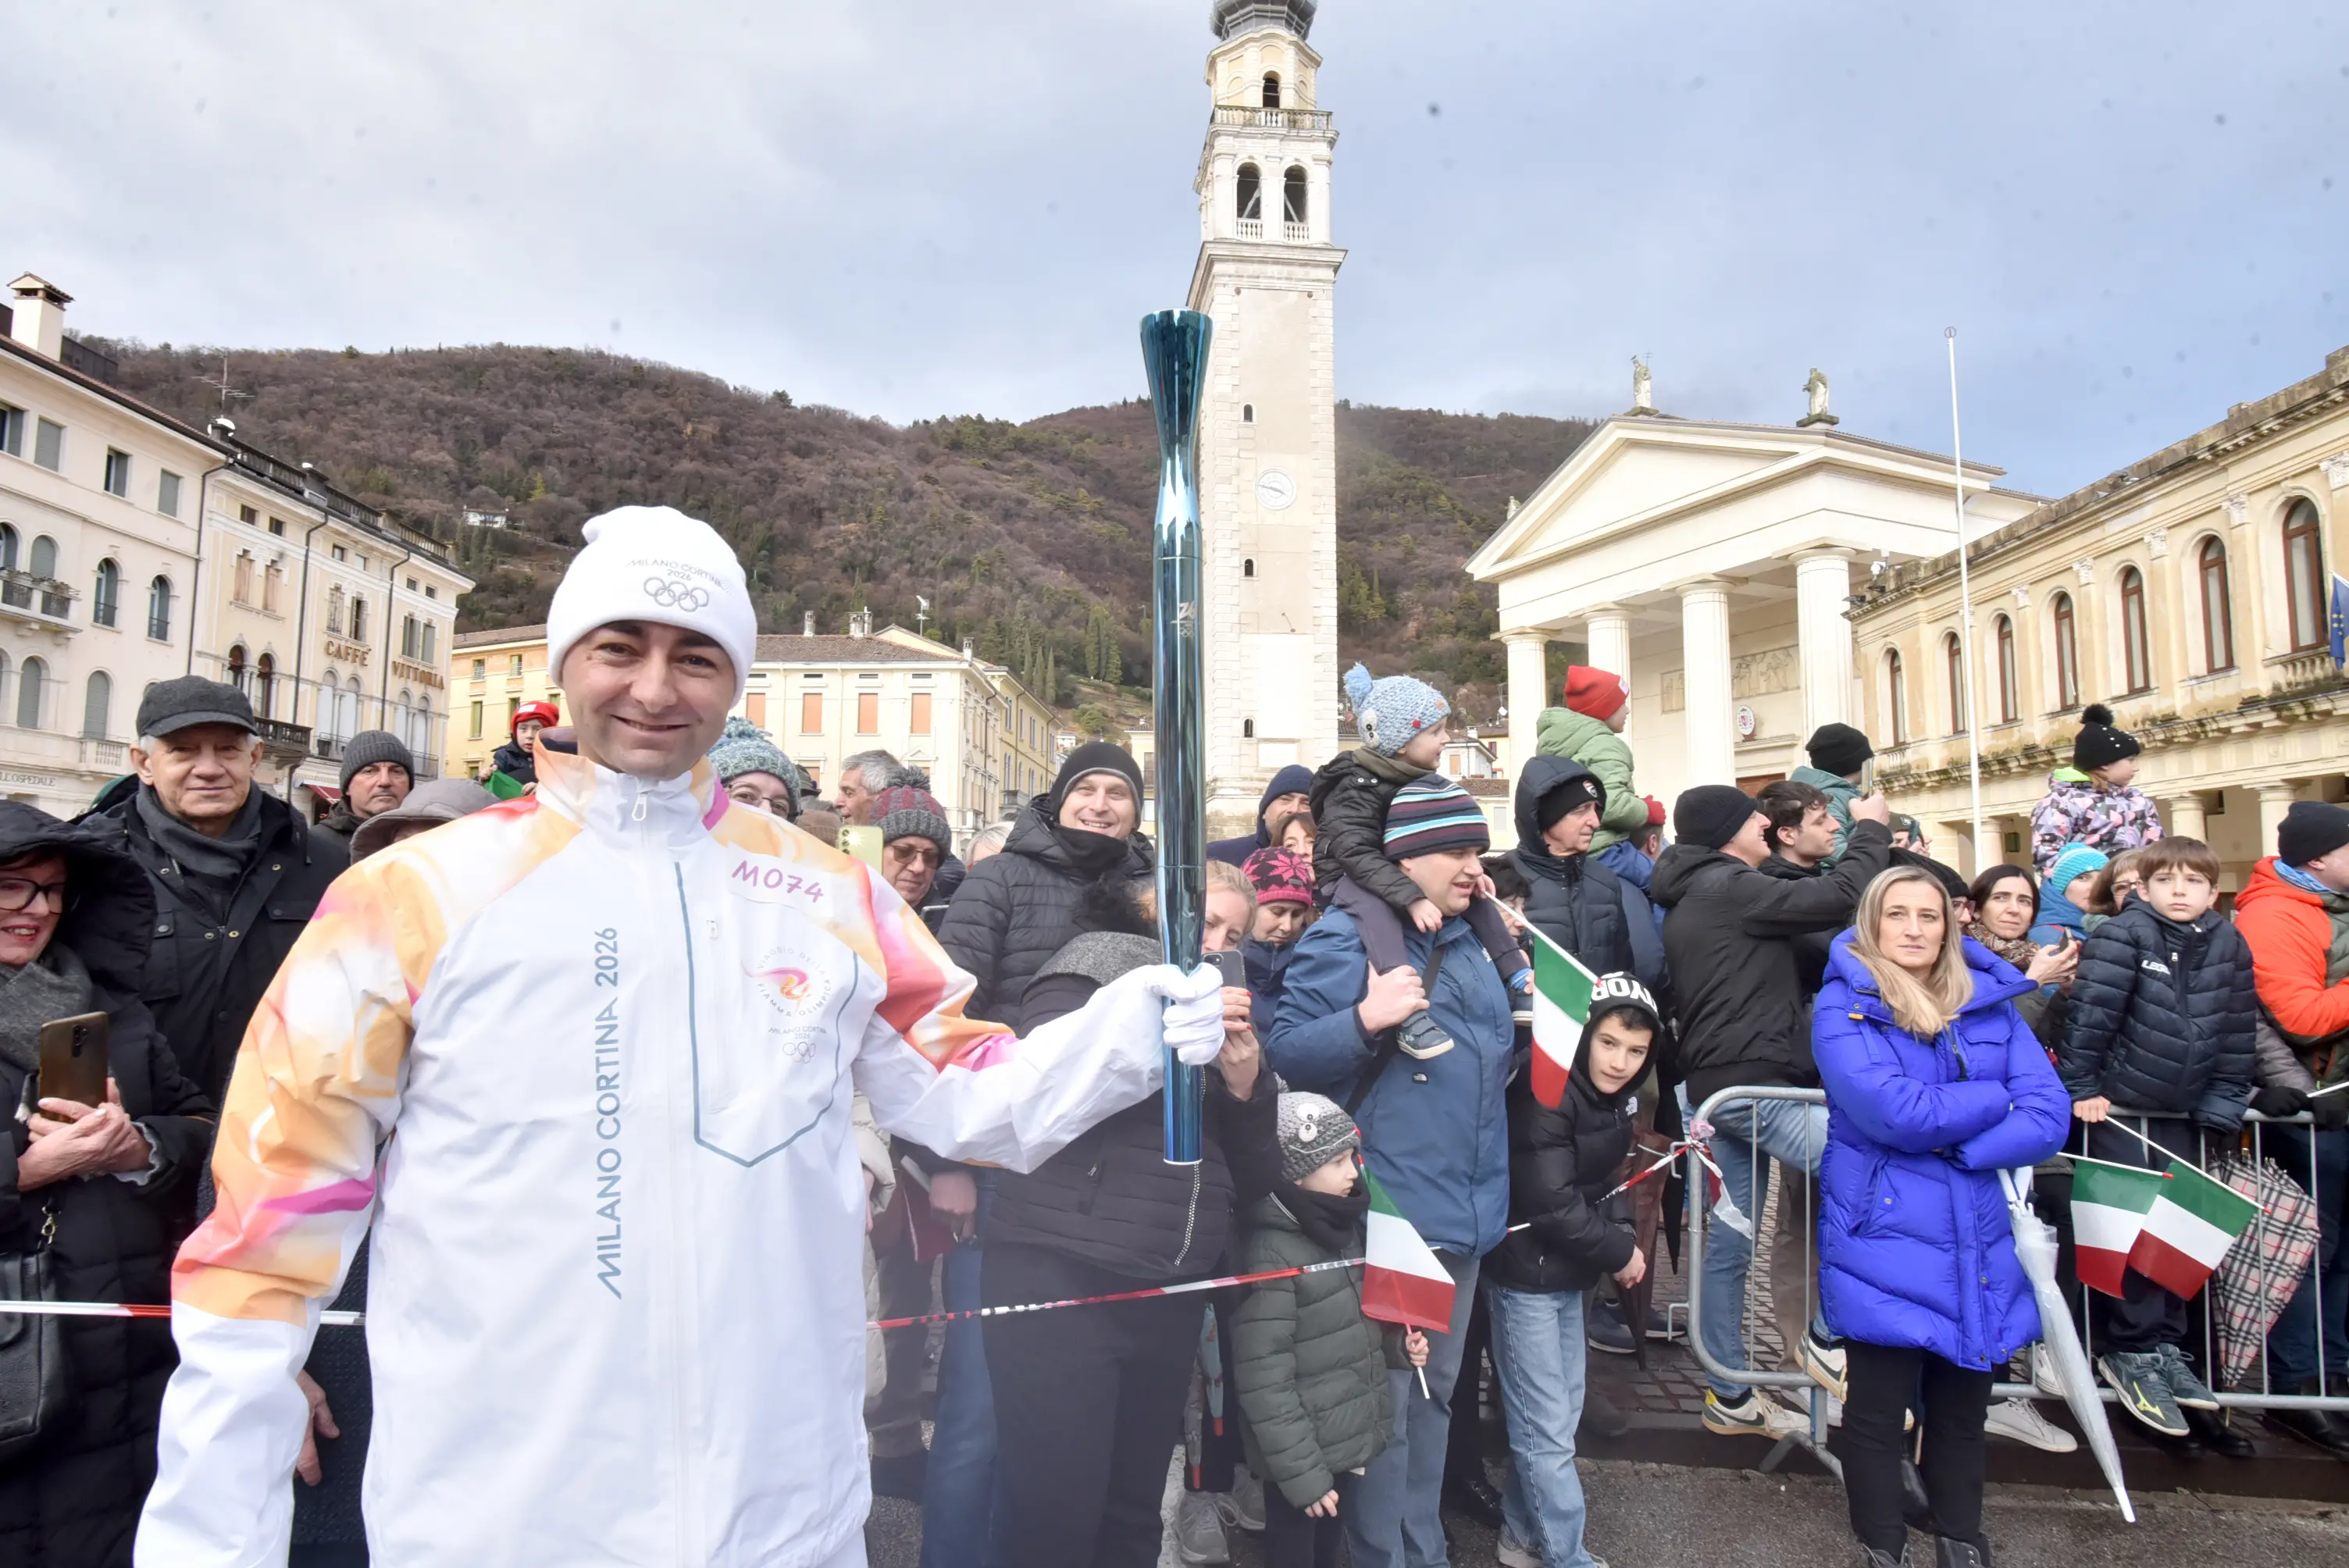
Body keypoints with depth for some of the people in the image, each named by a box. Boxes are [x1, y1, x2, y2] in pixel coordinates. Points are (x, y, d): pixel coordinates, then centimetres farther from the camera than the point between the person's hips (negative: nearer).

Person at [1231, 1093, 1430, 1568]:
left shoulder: (1343, 1228, 4)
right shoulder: (1271, 1252, -20)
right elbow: (1264, 1383, -20)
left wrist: (1397, 1346, 2)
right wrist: (1302, 1473, -18)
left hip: (1353, 1444, 7)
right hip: (1306, 1458, -7)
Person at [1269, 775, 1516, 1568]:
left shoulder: (1469, 943, 13)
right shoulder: (1345, 937, -11)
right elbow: (1286, 1054, -16)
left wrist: (1515, 962, 12)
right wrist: (1367, 1019, -31)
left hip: (1465, 1214, 8)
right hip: (1387, 1218, -8)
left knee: (1434, 1394, 20)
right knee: (1381, 1404, 2)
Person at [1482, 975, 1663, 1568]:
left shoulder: (1612, 1099, 5)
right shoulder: (1545, 1093, -22)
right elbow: (1552, 1205, -23)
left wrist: (1621, 1239, 1)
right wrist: (1620, 1253, -11)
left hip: (1568, 1274, 9)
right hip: (1526, 1275, -9)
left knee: (1560, 1416, 17)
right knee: (1548, 1429, -1)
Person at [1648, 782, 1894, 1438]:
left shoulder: (1693, 899, 20)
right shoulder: (1730, 886, -12)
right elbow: (1841, 896, -15)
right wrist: (1871, 829, 2)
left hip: (1720, 1086, 10)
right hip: (1754, 1086, -10)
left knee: (1731, 1241, 12)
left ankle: (1728, 1396, 19)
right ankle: (1826, 1338, 1)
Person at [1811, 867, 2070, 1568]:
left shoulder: (1991, 1004, 7)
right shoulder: (1843, 1006, -7)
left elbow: (2049, 1116, -3)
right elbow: (1895, 1112, -20)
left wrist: (1951, 1144, -15)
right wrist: (1995, 1099, -7)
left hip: (1976, 1242, 4)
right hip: (1884, 1241, -4)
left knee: (1963, 1406, 15)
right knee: (1879, 1411, 4)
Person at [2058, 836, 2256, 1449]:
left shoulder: (2229, 946, 4)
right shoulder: (2122, 936, -11)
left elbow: (2238, 1033, 7)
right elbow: (2091, 1013, -15)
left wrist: (2222, 1104, 1)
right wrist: (2081, 1088, -17)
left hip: (2183, 1112, 5)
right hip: (2120, 1105, -5)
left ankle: (2166, 1347, 23)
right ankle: (2130, 1352, 7)